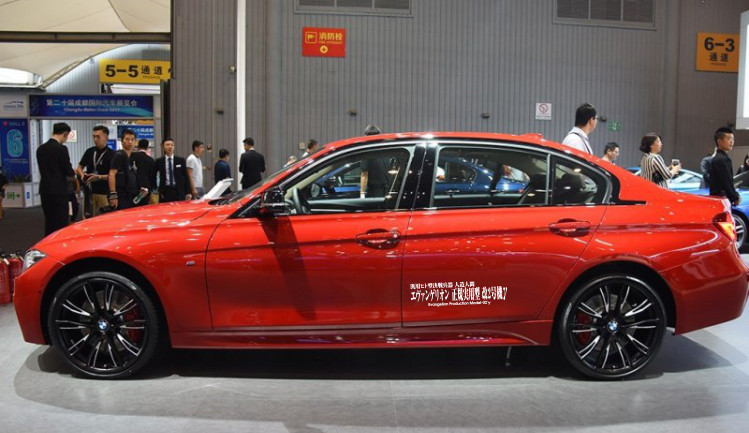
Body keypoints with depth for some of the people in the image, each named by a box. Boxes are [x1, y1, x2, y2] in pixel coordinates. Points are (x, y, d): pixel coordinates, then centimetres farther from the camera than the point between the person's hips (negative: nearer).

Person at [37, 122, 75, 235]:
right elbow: (68, 171, -11)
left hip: (45, 190, 7)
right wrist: (74, 172, 11)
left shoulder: (41, 148, 8)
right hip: (58, 190, -7)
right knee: (61, 224, -3)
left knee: (49, 222, 14)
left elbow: (44, 168, 15)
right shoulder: (61, 148, -13)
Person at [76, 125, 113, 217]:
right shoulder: (90, 151, 11)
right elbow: (80, 167, 19)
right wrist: (82, 174, -3)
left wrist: (99, 177, -22)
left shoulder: (111, 154, -5)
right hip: (89, 191, 5)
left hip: (104, 193, -5)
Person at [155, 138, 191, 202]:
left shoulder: (181, 160, 5)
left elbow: (186, 177, 5)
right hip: (165, 192, 0)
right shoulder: (159, 161, 5)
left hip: (179, 191, 0)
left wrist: (188, 193, 1)